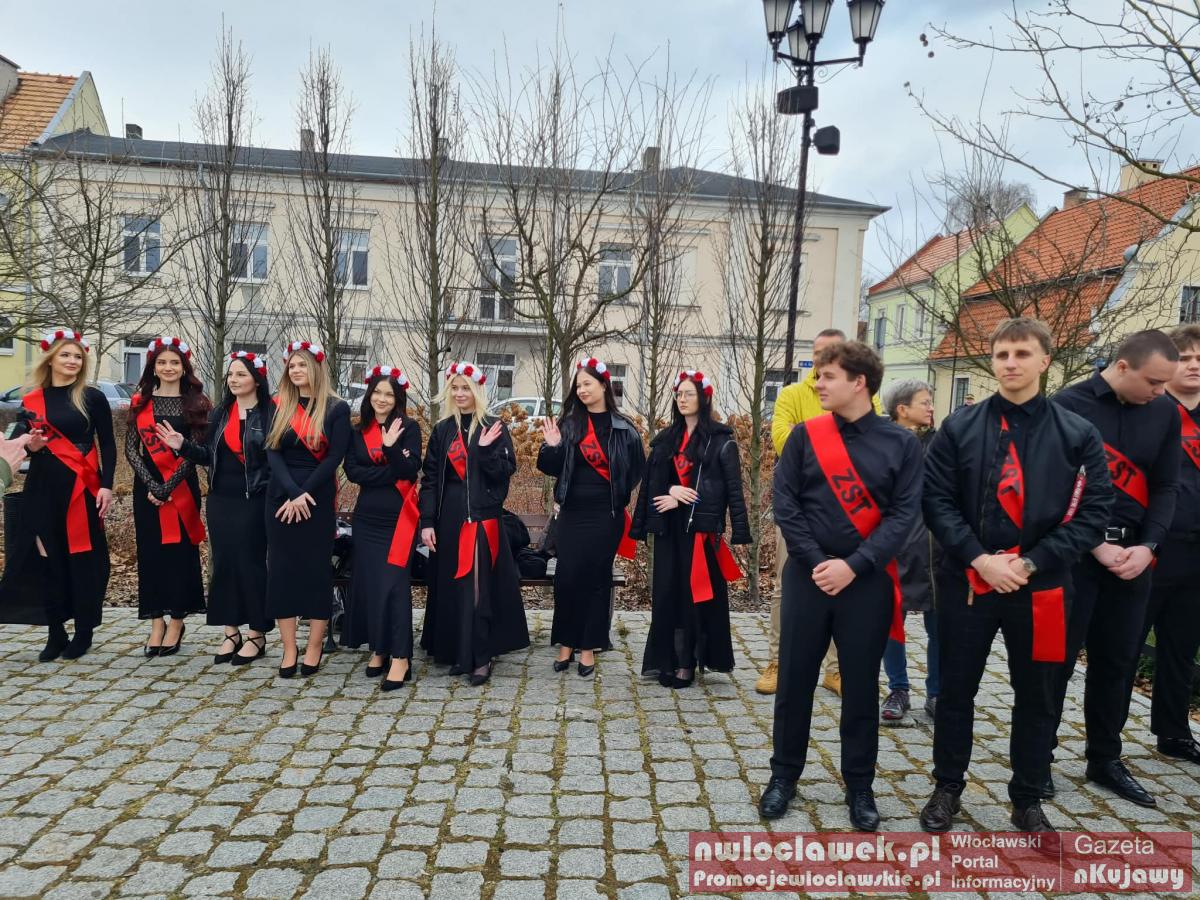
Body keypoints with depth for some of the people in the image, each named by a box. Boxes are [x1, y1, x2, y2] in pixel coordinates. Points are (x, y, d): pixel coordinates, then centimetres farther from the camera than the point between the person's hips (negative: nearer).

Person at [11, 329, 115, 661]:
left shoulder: (92, 397, 1)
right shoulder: (32, 401, 8)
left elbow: (107, 445, 0)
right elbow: (20, 443, 13)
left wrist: (106, 485, -8)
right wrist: (31, 445, -11)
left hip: (81, 488, -3)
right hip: (44, 488, 3)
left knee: (83, 557, 2)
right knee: (50, 559, 7)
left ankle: (84, 632, 13)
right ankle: (56, 632, 17)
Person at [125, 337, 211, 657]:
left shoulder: (195, 403, 1)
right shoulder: (140, 402, 8)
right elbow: (130, 448, 3)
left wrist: (168, 486, -15)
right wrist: (150, 483, -11)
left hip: (182, 487, -2)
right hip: (147, 486, 2)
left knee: (180, 550, 1)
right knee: (150, 551, 5)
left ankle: (176, 623, 12)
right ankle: (156, 623, 14)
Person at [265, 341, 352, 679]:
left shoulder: (336, 408, -2)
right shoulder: (280, 407, 8)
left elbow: (335, 456, -8)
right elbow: (273, 453, -1)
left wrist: (306, 494, -15)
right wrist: (292, 492, -15)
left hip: (318, 497, -3)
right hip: (282, 495, 3)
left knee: (316, 568, 2)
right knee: (282, 568, 3)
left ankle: (314, 647, 10)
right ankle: (289, 648, 11)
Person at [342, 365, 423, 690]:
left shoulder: (408, 428, -1)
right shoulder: (359, 431, 10)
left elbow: (411, 471, -11)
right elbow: (352, 471, -1)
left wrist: (391, 446, -26)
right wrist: (389, 473, -12)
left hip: (398, 516, -4)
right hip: (367, 517, 4)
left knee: (393, 583, -9)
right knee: (368, 583, 6)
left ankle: (400, 657, -6)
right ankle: (378, 649, 18)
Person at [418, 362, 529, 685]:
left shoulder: (494, 428, 1)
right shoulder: (442, 430, 10)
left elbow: (504, 473, -6)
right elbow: (430, 478, 6)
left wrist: (485, 450, -21)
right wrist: (427, 522, -1)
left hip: (484, 516, -3)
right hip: (449, 517, 4)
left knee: (479, 585, -4)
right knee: (451, 586, 8)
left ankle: (481, 656, 2)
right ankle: (457, 652, 19)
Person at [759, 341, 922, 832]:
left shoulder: (901, 443, -1)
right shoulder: (805, 436, 1)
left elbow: (903, 514, -6)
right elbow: (785, 503, -2)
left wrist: (853, 566, -15)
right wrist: (817, 561, -12)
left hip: (868, 581, -1)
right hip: (807, 576, 1)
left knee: (861, 686, 9)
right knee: (795, 680, 8)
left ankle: (860, 786, 26)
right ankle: (784, 775, 25)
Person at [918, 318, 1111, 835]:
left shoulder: (1077, 434, 0)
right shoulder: (959, 428, 0)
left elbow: (1093, 510, -4)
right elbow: (937, 501, -3)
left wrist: (1031, 563, -13)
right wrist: (979, 558, -15)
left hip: (1041, 587, 0)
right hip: (966, 581, 0)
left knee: (1036, 696, 13)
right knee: (956, 690, 11)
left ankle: (1027, 799, 32)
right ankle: (947, 788, 29)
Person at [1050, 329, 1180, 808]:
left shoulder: (1166, 413, 5)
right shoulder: (1069, 406, -9)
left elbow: (1165, 488, 8)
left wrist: (1148, 546, -7)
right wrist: (1096, 546, -13)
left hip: (1132, 555, 5)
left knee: (1118, 660, 12)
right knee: (1056, 659, 2)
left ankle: (1105, 759, 27)